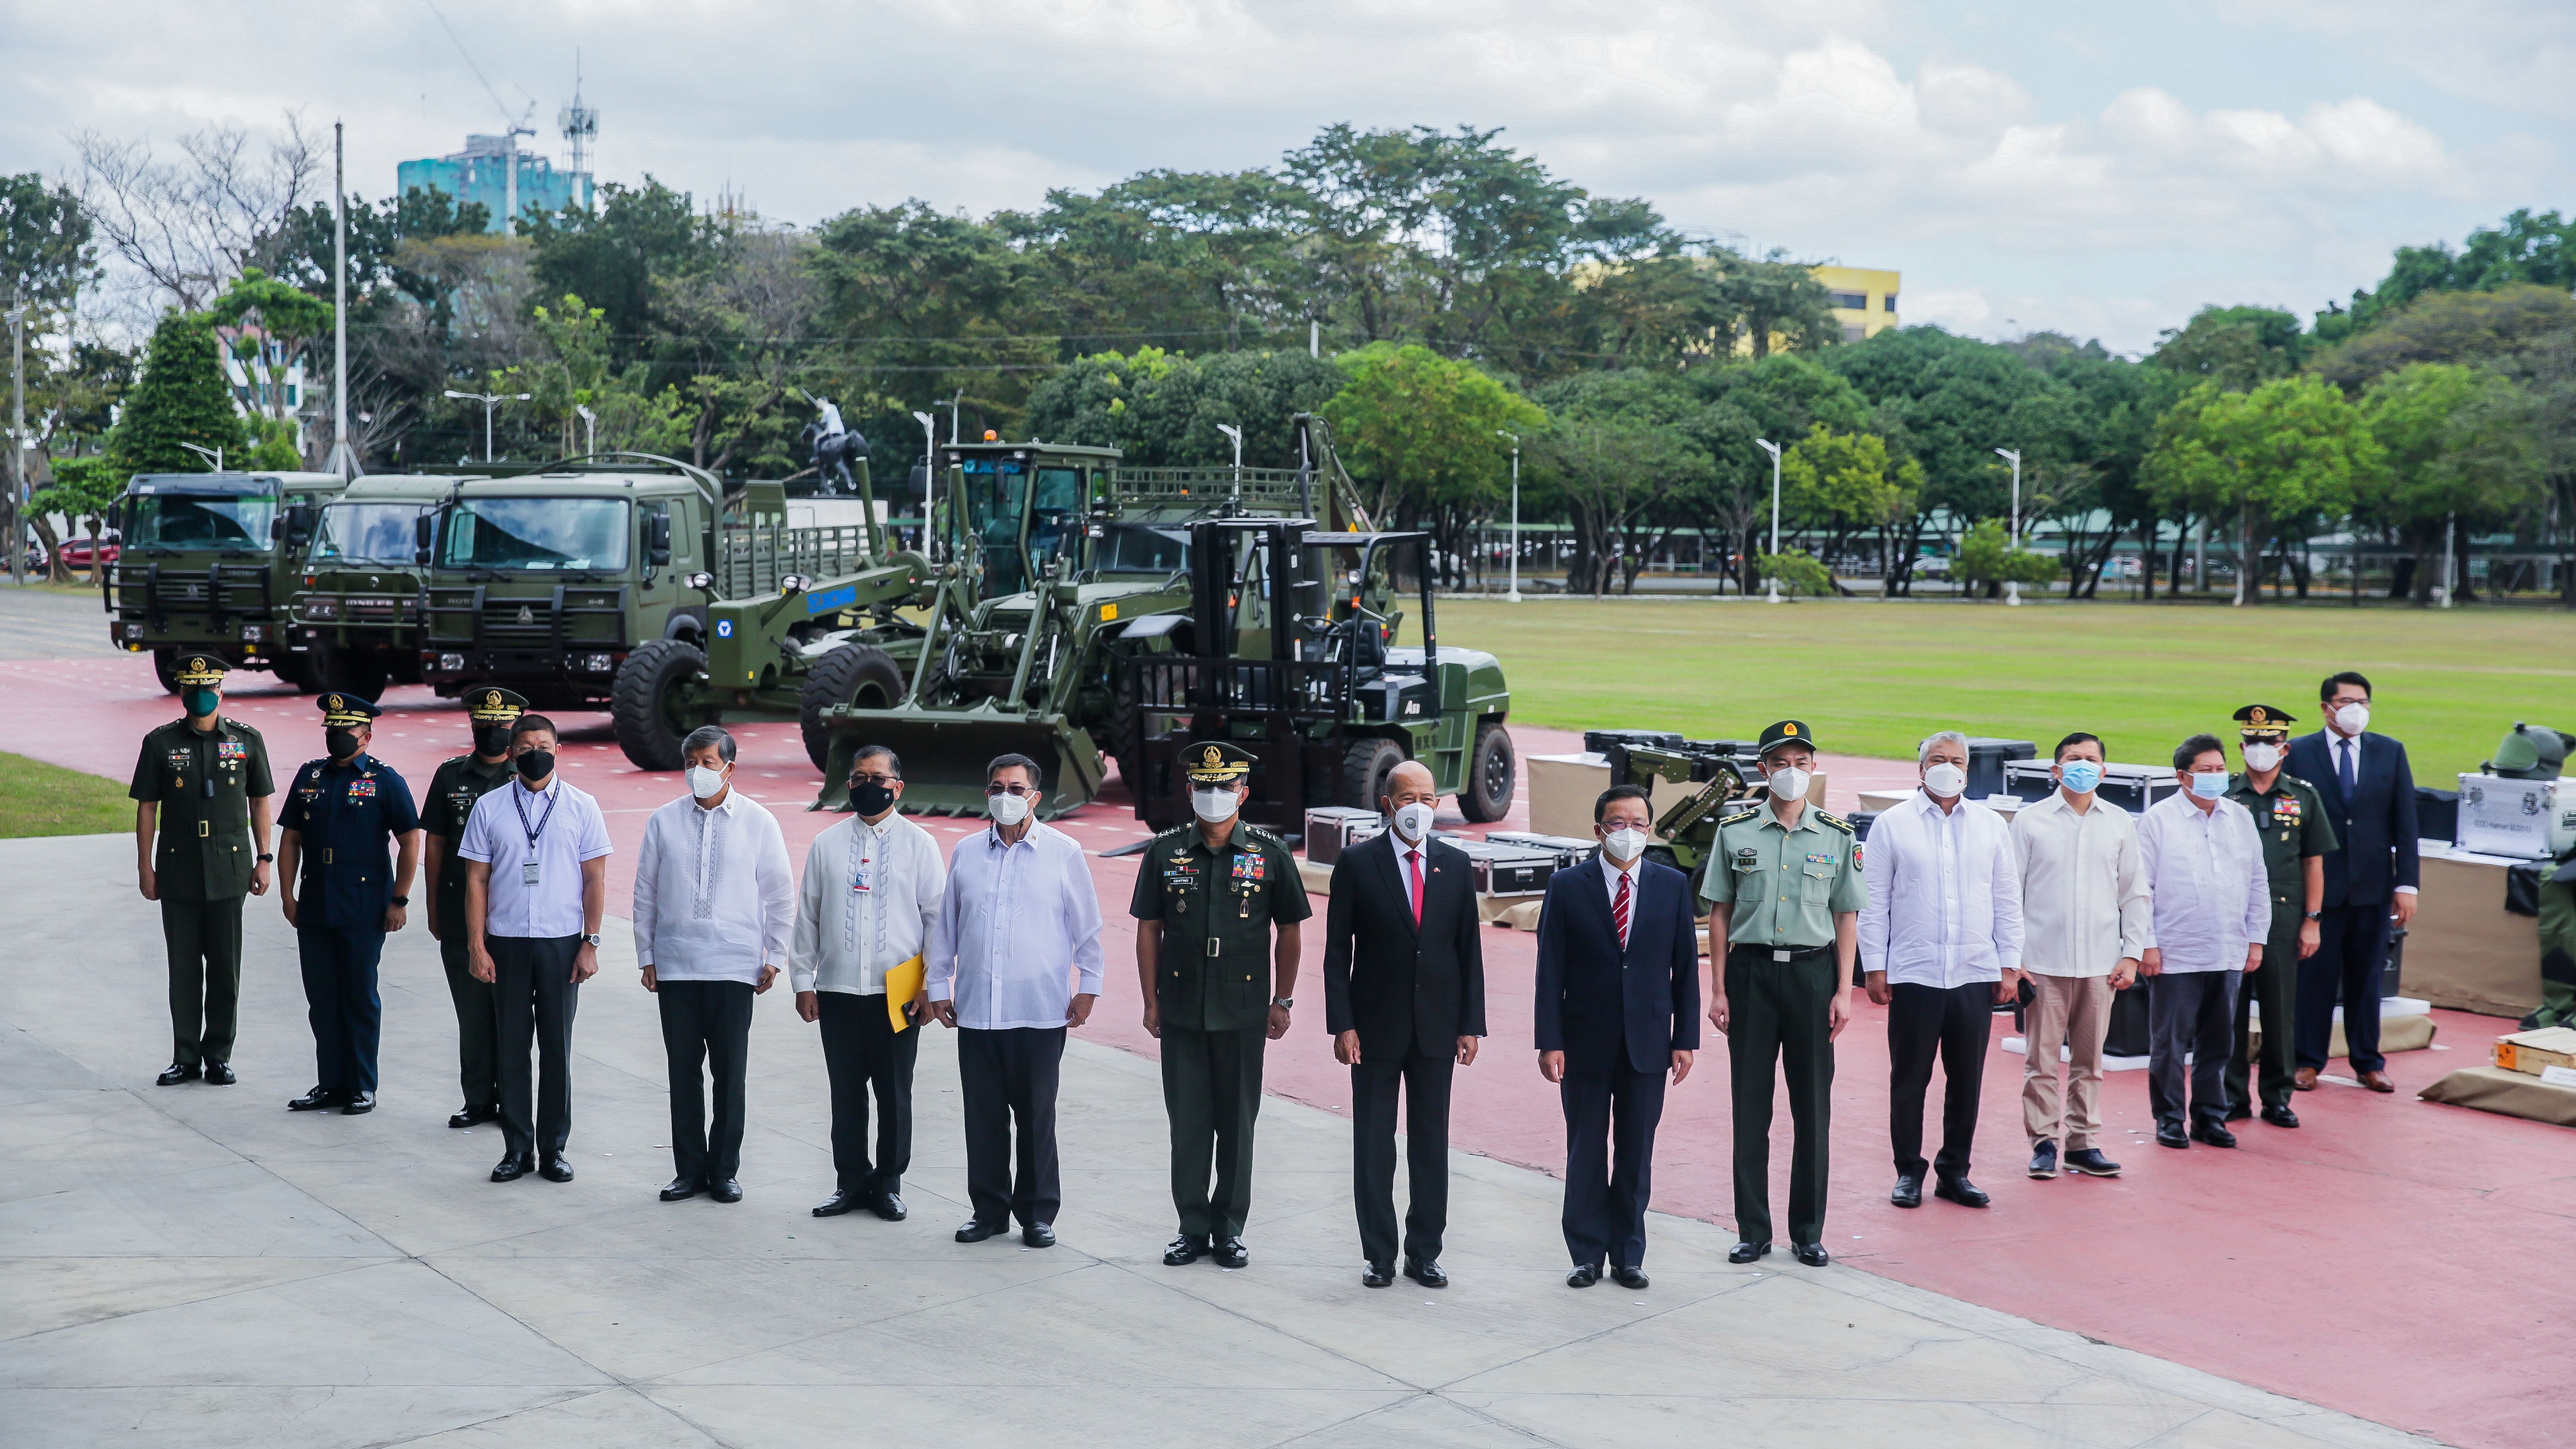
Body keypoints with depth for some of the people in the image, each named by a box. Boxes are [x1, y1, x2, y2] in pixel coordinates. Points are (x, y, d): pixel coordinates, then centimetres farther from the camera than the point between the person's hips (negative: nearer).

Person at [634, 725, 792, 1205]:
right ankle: (689, 1169, 15)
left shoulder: (758, 822, 0)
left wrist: (774, 957, 2)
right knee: (683, 1070, 6)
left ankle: (724, 1170, 14)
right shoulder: (664, 821, 5)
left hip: (734, 966, -2)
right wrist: (646, 957, 7)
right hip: (675, 966, 2)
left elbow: (780, 895, 5)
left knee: (729, 1072, 2)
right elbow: (645, 893, 10)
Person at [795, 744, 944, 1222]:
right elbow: (807, 916, 11)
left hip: (898, 993, -2)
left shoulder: (919, 844, 3)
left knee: (894, 1092, 5)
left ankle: (889, 1183, 17)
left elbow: (938, 917, 3)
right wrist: (803, 982, 6)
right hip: (837, 990, 2)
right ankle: (852, 1182, 19)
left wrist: (931, 985, -3)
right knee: (845, 1091, 8)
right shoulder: (827, 845, 8)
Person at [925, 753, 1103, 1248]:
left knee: (1037, 1115, 3)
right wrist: (938, 986, 12)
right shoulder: (966, 853, 9)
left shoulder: (1063, 853, 1)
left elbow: (1087, 927, 5)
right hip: (975, 1008, 3)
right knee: (983, 1115, 7)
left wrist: (1088, 987, 1)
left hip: (1040, 1011, -3)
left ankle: (1038, 1213, 15)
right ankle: (989, 1209, 19)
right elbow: (945, 925, 15)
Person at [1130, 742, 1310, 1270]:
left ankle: (1229, 1229, 17)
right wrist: (1150, 1001, 2)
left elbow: (1289, 930, 5)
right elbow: (1148, 928, 6)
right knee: (1187, 1121, 6)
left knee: (1237, 1121, 6)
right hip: (1181, 1009, 1)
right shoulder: (1164, 852, 2)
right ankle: (1193, 1228, 17)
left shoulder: (1270, 853, 0)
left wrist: (1282, 1001, 3)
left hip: (1243, 1012, -1)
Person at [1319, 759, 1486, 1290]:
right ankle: (1379, 1254, 15)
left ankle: (1425, 1252, 19)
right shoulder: (1357, 864, -3)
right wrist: (1343, 1024, -10)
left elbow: (1469, 949, 7)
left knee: (1431, 1142, 8)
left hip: (1437, 1027, 2)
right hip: (1376, 1027, -2)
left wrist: (1471, 1025, 1)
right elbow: (1337, 951, -3)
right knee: (1374, 1145, 5)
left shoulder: (1455, 865, 4)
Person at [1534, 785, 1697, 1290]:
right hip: (1585, 1041, -1)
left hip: (1647, 1041, 1)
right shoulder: (1567, 887, -2)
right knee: (1585, 1153, 6)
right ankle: (1587, 1254, 17)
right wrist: (1549, 1041, -8)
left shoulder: (1673, 886, 3)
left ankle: (1628, 1255, 19)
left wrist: (1686, 1039, 0)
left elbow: (1685, 968, 5)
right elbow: (1550, 970, -3)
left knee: (1637, 1154, 8)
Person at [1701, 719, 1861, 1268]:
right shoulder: (1735, 831, 3)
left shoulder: (1836, 835, 4)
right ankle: (1753, 1229, 13)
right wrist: (1718, 989, 1)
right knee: (1750, 1104, 4)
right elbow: (1720, 913, 5)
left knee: (1813, 1104, 5)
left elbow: (1847, 916, 6)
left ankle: (1808, 1231, 16)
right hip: (1751, 970, 0)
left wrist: (1844, 991, -1)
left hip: (1812, 971, 0)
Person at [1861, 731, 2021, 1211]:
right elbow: (1874, 903, 2)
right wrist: (1874, 968, -3)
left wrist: (2010, 966, 6)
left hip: (1976, 975, 2)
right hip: (1913, 974, -2)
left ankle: (1955, 1172, 18)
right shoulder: (1892, 825, 2)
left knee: (1966, 1081, 7)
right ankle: (1908, 1173, 14)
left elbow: (2007, 901, 12)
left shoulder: (1992, 826, 10)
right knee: (1909, 1080, 3)